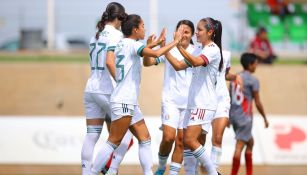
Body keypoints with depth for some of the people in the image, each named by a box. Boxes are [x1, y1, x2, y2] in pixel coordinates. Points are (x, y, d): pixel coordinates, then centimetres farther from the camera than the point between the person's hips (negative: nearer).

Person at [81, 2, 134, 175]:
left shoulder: (97, 35, 14)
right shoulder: (116, 34, -9)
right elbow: (110, 62, -20)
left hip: (91, 89, 7)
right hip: (107, 91, -7)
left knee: (92, 135, 5)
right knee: (128, 131, 5)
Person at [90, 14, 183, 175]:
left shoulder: (122, 44, 16)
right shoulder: (132, 44, -11)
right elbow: (156, 54, -24)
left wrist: (156, 43, 33)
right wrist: (174, 42, -12)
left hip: (130, 103, 10)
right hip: (123, 102, -10)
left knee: (145, 139, 8)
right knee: (113, 142, -8)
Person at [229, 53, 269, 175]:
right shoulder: (253, 80, -10)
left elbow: (229, 99, 14)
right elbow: (257, 103, -8)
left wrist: (228, 117, 22)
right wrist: (265, 118, 3)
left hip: (233, 115, 8)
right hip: (244, 117, -8)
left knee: (250, 142, 21)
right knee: (239, 146, -8)